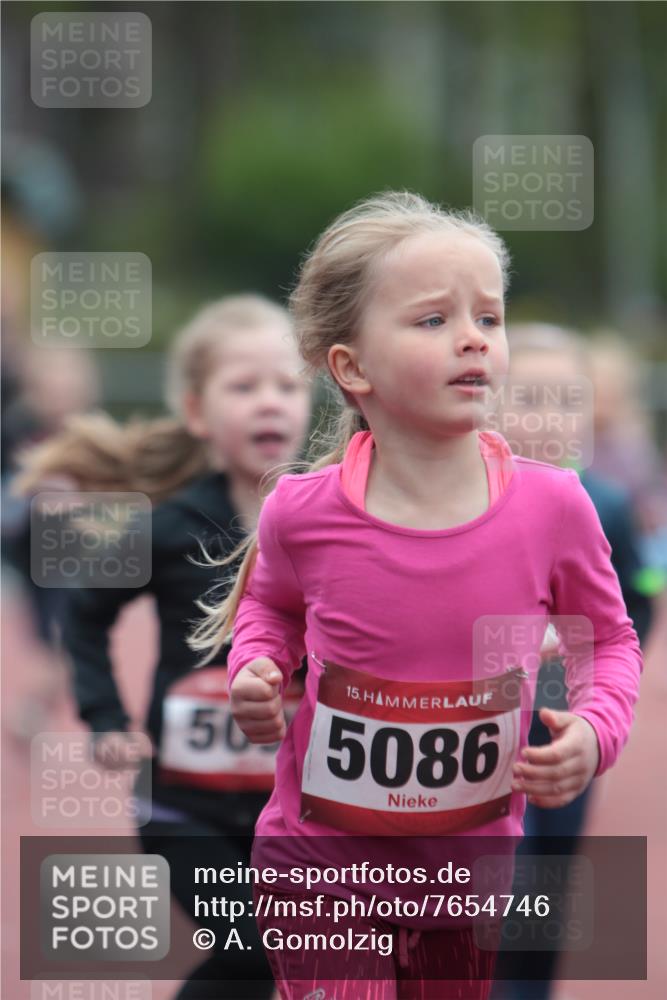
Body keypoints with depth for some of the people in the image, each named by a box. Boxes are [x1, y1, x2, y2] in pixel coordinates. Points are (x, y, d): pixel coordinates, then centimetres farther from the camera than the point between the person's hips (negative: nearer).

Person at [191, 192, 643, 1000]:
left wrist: (595, 729, -13)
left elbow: (608, 638, 5)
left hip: (471, 870, 2)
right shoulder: (304, 515, -14)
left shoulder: (550, 506, -13)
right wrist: (256, 669, -9)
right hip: (319, 871, -2)